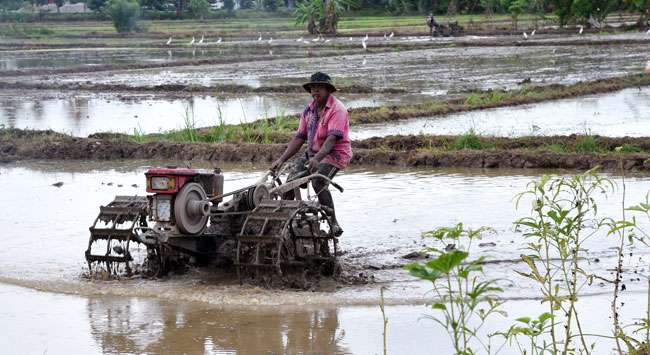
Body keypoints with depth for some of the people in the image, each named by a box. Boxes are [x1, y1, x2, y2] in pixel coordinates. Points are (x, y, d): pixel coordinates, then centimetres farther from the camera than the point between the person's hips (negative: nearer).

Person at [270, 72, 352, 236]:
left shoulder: (337, 109, -14)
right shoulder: (309, 110, 10)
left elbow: (332, 138, -26)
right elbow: (299, 138, 11)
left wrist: (317, 158, -39)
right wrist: (282, 159, 2)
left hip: (335, 153, -8)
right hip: (313, 153, 8)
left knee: (318, 182, -30)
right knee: (291, 180, -10)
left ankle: (334, 224, -26)